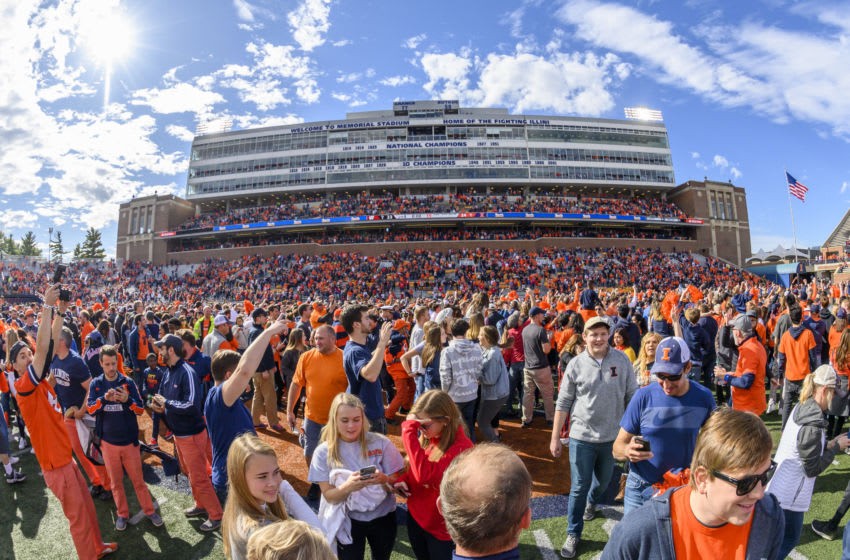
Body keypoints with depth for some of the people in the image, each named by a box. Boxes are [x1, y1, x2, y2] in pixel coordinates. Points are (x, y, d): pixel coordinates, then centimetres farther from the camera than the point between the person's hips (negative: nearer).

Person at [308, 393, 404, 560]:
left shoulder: (381, 443, -16)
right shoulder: (324, 452, -14)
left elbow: (396, 483, -10)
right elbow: (329, 496, -13)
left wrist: (383, 479, -33)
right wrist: (347, 486, -34)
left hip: (383, 518, 1)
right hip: (348, 521, -1)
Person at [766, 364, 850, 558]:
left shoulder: (801, 408, 0)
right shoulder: (813, 424, -25)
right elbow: (813, 469, -18)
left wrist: (829, 444, 3)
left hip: (779, 483, 8)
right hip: (789, 494, -8)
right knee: (789, 539, 12)